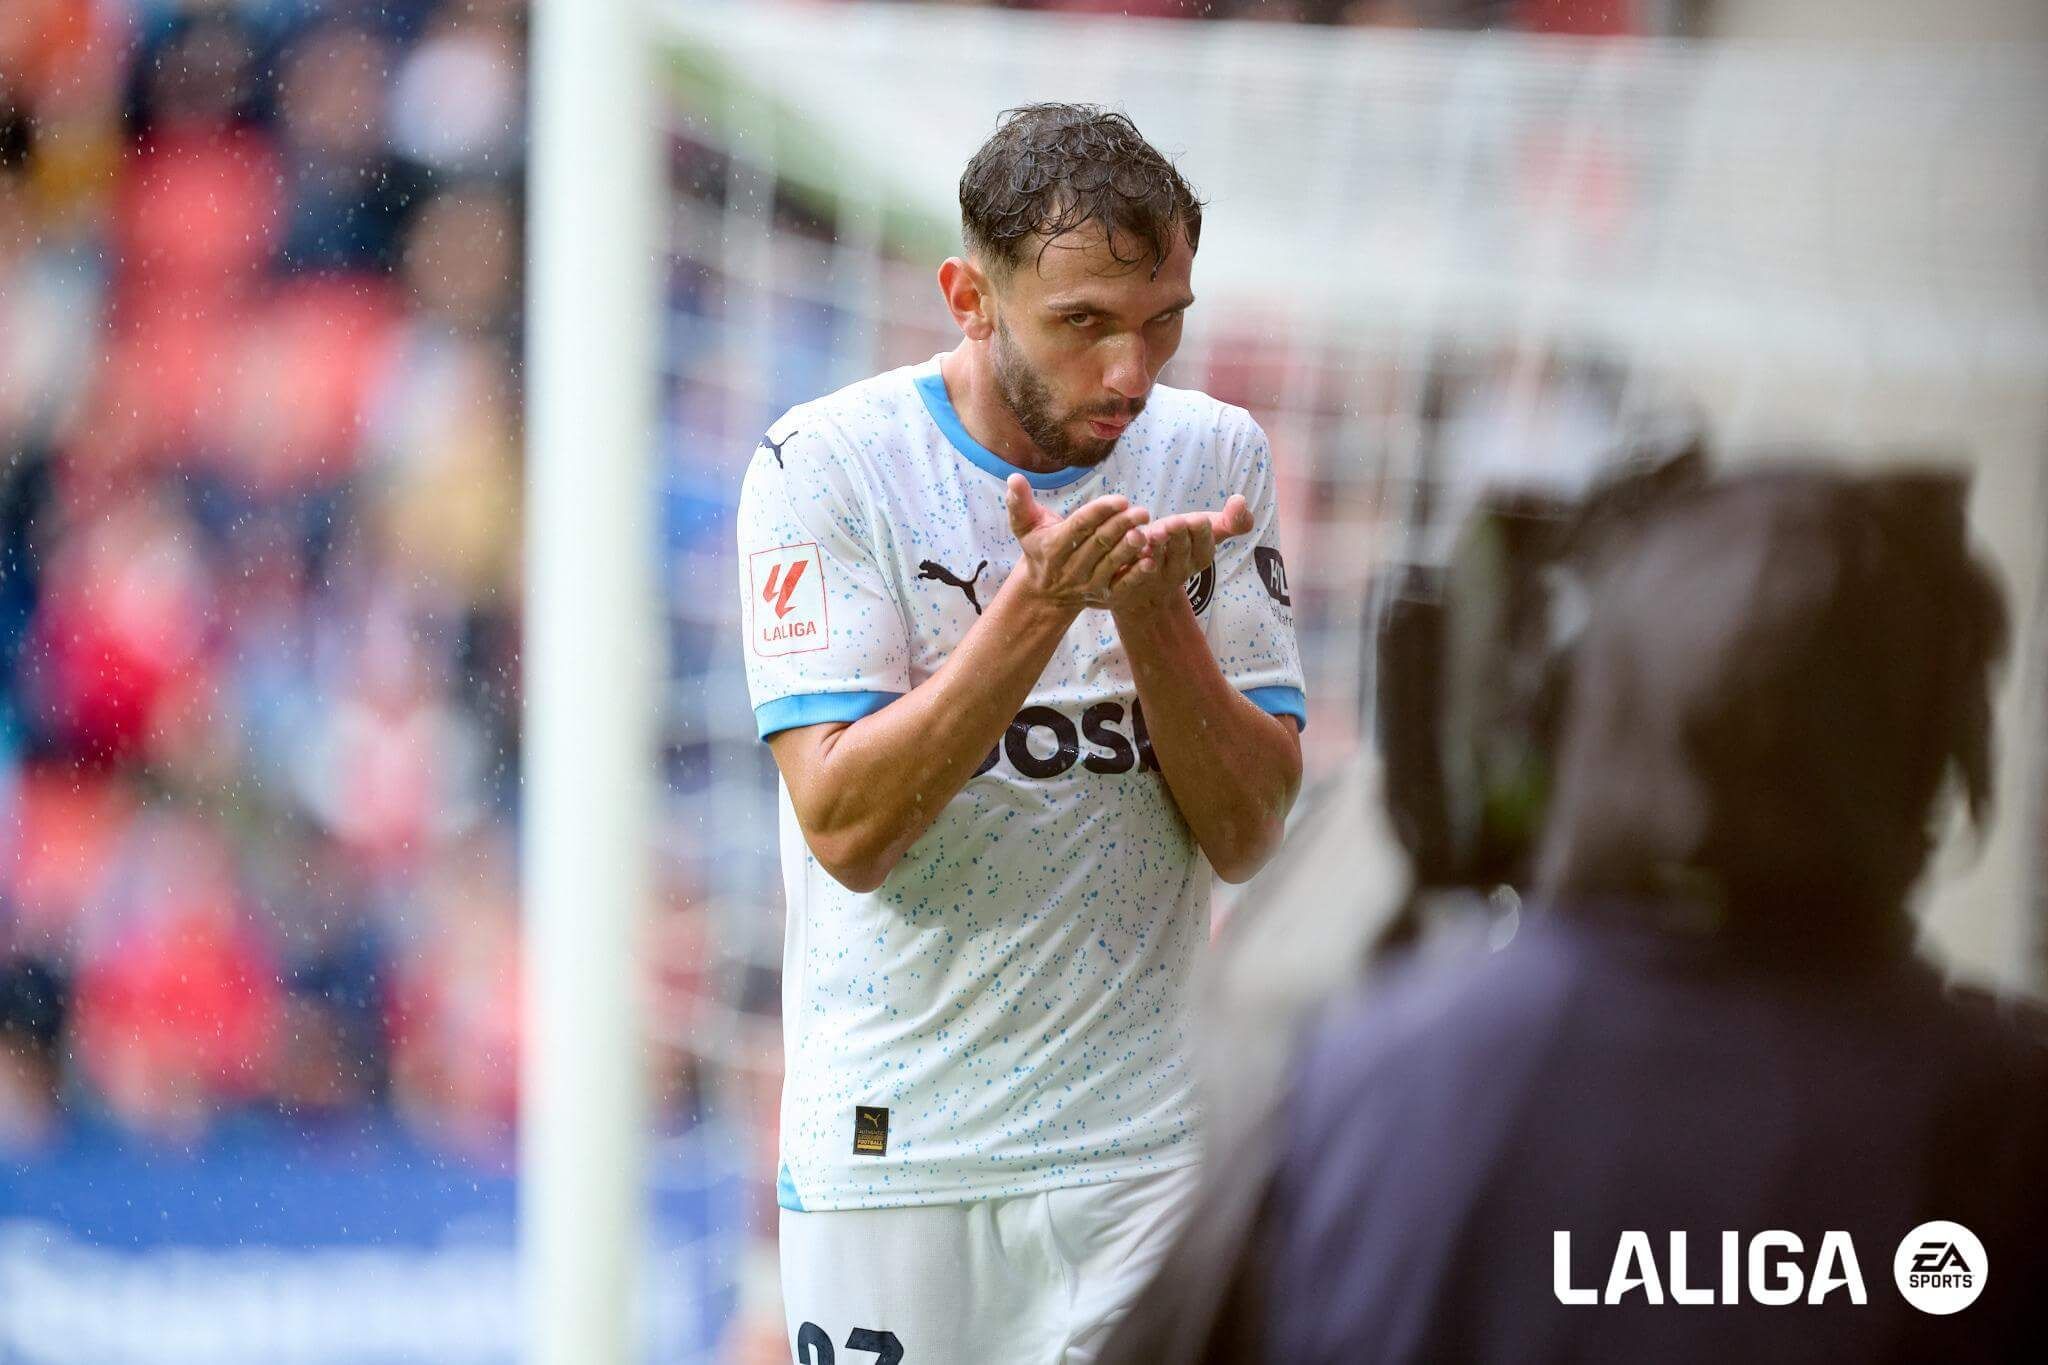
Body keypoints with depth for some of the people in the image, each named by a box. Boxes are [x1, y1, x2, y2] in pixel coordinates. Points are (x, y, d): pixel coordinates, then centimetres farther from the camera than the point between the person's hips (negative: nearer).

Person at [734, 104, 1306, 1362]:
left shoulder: (1214, 461, 2)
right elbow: (847, 829, -15)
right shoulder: (828, 464, -7)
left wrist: (1149, 605, -16)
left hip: (1143, 1150, 2)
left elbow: (1247, 835, -2)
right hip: (886, 1148, -2)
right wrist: (1042, 601, -23)